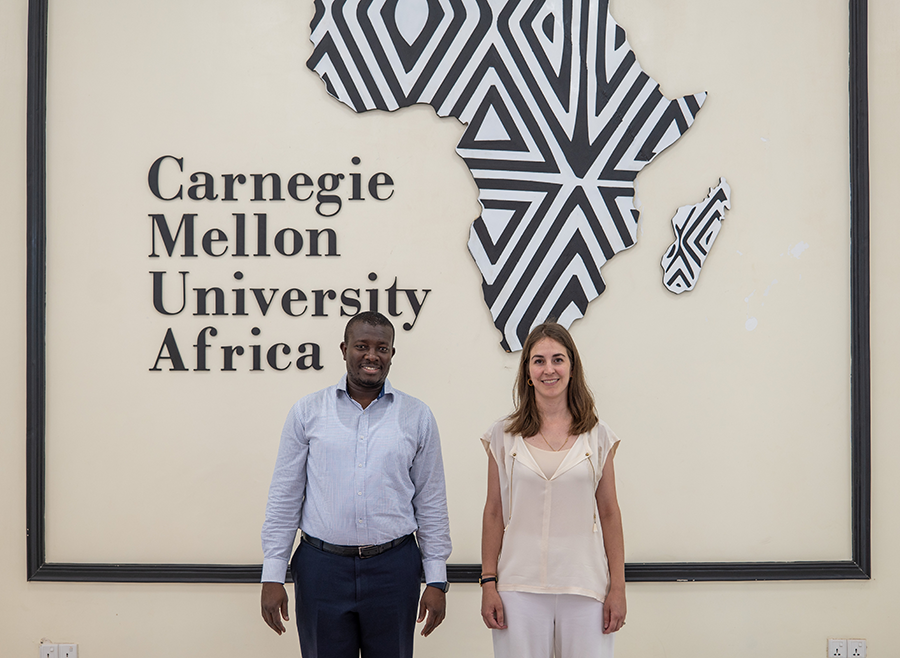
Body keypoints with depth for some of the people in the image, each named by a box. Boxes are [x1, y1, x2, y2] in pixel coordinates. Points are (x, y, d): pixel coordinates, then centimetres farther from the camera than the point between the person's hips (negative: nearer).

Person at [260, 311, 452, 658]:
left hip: (394, 567, 1)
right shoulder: (307, 412, 3)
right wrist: (272, 577, -1)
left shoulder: (418, 417, 5)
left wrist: (436, 580, 3)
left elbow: (431, 503, 7)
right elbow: (284, 498, 3)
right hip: (321, 566, 0)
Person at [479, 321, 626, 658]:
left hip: (584, 588, 0)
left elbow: (609, 513, 5)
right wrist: (488, 582, 1)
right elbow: (493, 513, 5)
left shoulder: (597, 434, 4)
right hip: (520, 587, 0)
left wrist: (618, 586, 1)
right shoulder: (504, 434, 4)